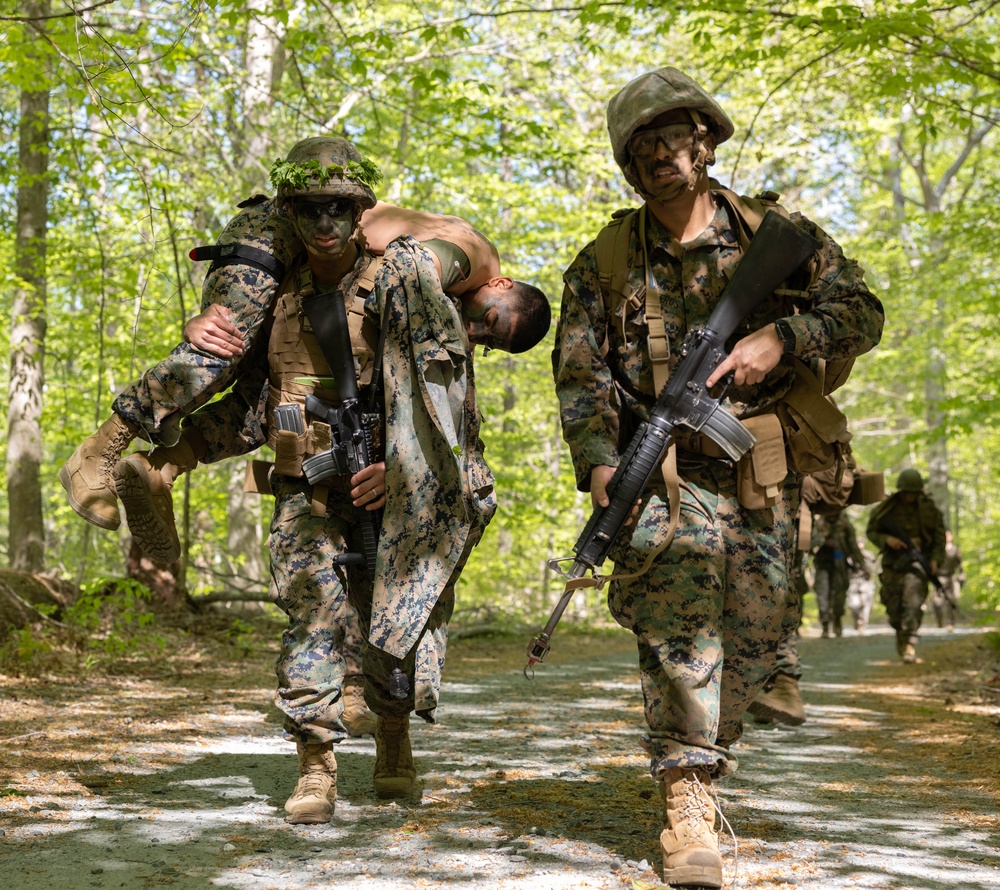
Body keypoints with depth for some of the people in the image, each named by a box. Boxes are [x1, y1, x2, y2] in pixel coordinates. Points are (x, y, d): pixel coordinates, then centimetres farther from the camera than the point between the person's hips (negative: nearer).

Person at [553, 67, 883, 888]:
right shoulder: (605, 265, 4)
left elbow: (861, 313, 2)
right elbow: (580, 372, -3)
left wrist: (780, 336, -18)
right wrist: (599, 460, -21)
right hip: (664, 469, -2)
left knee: (754, 630, 5)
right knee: (678, 605, -23)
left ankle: (706, 753, 33)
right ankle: (688, 805, -23)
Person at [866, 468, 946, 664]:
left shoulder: (929, 509, 2)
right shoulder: (886, 508, 2)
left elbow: (939, 535, 6)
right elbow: (871, 532, 6)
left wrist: (936, 559, -8)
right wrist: (886, 539, -14)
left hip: (917, 561, -2)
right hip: (892, 562, 2)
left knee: (913, 602, -19)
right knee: (894, 607, 6)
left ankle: (910, 644, -24)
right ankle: (900, 635, 33)